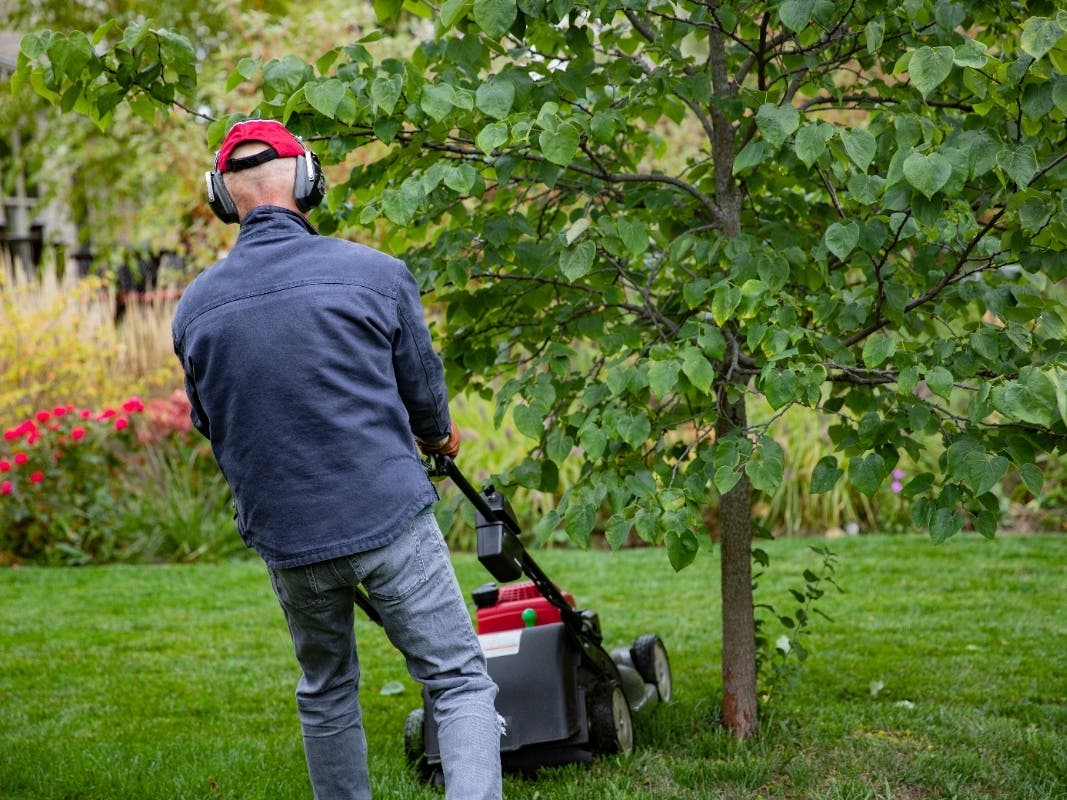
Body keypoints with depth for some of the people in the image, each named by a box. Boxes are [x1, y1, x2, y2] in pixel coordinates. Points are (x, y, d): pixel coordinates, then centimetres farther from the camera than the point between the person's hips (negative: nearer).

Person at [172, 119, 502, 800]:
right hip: (391, 518, -3)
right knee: (460, 683, 3)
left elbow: (212, 426, 13)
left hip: (284, 536, 4)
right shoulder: (376, 272, -8)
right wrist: (439, 436, 27)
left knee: (327, 696, 22)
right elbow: (423, 392, 4)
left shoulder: (194, 308, 0)